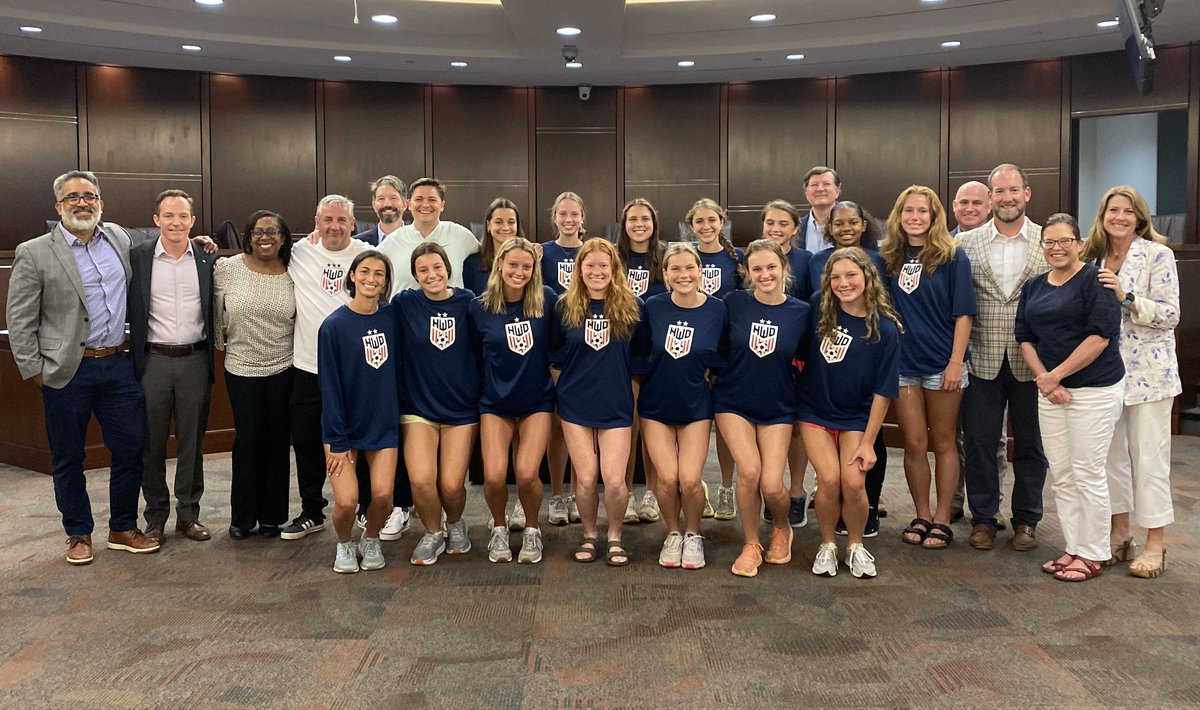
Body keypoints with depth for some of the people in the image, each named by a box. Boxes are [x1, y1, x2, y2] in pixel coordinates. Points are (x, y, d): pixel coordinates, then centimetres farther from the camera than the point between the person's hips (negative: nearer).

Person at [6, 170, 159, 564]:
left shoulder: (120, 237, 7)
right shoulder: (34, 254, -5)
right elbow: (19, 320, -3)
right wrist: (34, 370, -6)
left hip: (120, 365, 3)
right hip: (68, 373, -3)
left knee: (131, 450, 7)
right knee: (68, 458, 9)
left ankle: (123, 529, 23)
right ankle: (78, 535, 25)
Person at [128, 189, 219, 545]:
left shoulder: (208, 258, 2)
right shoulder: (137, 256, -1)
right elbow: (127, 308, 2)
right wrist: (133, 350, -5)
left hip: (195, 359, 1)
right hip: (153, 359, -1)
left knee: (192, 442, 9)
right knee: (152, 444, 6)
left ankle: (188, 514, 21)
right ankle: (155, 518, 19)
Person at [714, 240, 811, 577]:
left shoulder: (801, 312, -6)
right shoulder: (734, 303, -6)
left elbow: (806, 359, 6)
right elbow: (719, 351, 4)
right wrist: (716, 379, 5)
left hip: (777, 407, 0)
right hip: (734, 403, 0)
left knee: (772, 485, -9)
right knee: (749, 471, -16)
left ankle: (782, 528, 27)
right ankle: (751, 545, 8)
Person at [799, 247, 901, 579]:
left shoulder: (884, 329, -13)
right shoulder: (819, 306, -9)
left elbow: (883, 391, -10)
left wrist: (868, 442, -10)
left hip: (855, 417, -1)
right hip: (815, 411, 1)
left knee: (853, 482, -14)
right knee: (830, 479, -14)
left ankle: (855, 546, 13)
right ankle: (827, 545, 10)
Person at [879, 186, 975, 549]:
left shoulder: (952, 256, -3)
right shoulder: (890, 257, 6)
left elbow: (963, 313, -6)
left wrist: (956, 362, -13)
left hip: (941, 364, -3)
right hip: (902, 362, 3)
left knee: (943, 443, 8)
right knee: (914, 444, 7)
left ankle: (942, 519, 17)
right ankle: (921, 515, 20)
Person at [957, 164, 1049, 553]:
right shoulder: (966, 243, 2)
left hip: (1032, 361, 0)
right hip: (983, 360, 0)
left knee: (1030, 444, 10)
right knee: (979, 443, 6)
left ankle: (1026, 521, 24)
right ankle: (983, 519, 21)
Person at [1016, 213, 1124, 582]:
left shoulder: (1095, 280, -8)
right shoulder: (1033, 287, 12)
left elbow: (1100, 335, -16)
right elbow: (1025, 338, 10)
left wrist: (1056, 375, -15)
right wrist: (1043, 379, -5)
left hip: (1094, 389, -6)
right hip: (1050, 391, 6)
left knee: (1087, 474, -1)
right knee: (1061, 475, 9)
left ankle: (1092, 555, 11)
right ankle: (1073, 548, 21)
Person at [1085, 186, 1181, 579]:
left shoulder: (1158, 255, -6)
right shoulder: (1096, 258, 8)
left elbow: (1171, 315, -12)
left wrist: (1126, 298, -21)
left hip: (1148, 370, -5)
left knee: (1149, 456, -1)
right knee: (1111, 453, 11)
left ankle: (1155, 545, 9)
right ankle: (1120, 534, 23)